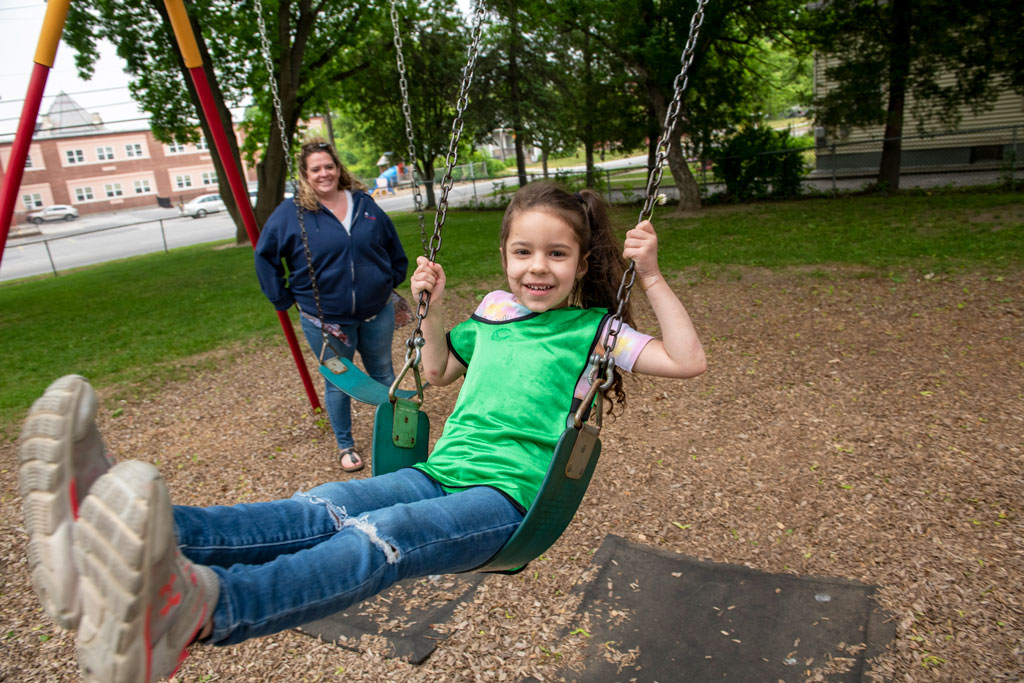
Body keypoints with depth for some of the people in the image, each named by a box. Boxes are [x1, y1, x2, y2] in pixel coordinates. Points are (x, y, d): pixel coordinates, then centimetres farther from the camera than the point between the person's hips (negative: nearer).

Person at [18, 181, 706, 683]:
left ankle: (193, 610, -61)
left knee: (379, 538, -37)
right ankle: (133, 538, -48)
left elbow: (688, 361, -2)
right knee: (316, 512, -26)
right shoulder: (494, 312, 20)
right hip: (438, 472, 5)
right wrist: (432, 306, 20)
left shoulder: (593, 329, 7)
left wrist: (651, 276, -7)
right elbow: (436, 370, 34)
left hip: (508, 496, -5)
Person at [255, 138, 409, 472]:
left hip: (377, 313, 3)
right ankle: (345, 445, 26)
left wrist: (393, 280, 11)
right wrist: (284, 298, -3)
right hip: (324, 320, -3)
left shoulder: (364, 203, 3)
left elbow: (393, 245, 15)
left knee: (383, 373, 17)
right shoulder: (290, 213, -7)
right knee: (337, 383, 9)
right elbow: (265, 256, 0)